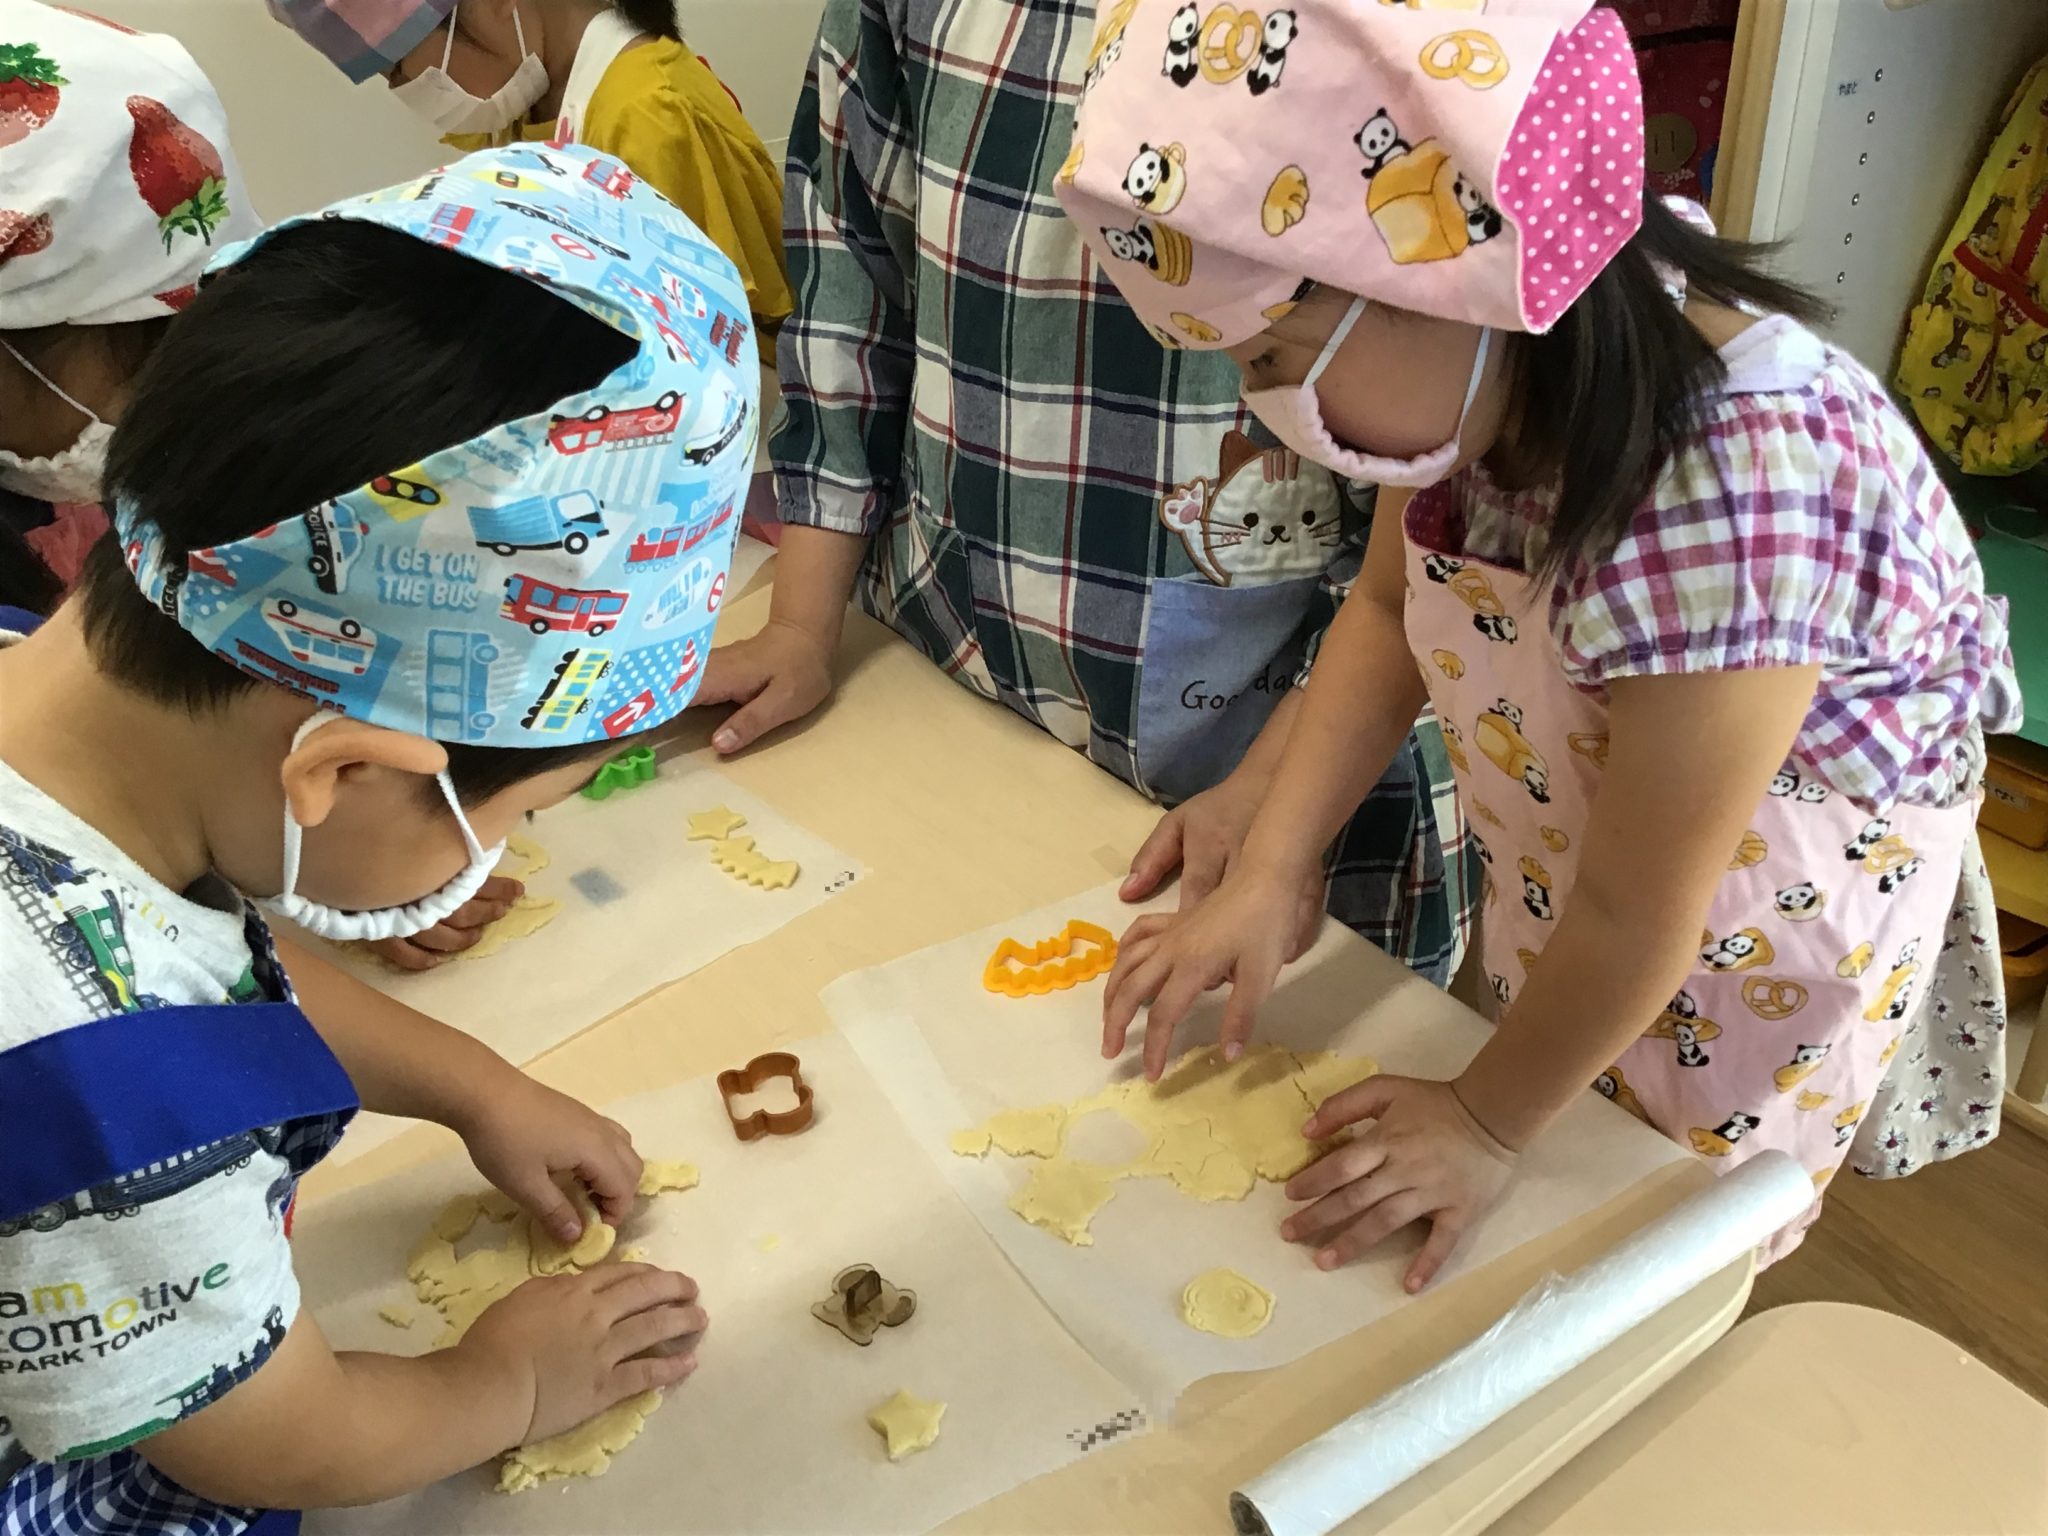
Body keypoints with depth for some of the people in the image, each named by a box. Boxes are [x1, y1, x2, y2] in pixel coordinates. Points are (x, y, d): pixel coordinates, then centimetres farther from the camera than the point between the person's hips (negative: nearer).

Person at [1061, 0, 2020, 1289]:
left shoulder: (1728, 499, -41)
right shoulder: (1491, 371, -20)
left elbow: (1640, 915, -30)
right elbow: (1387, 613, -3)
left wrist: (1490, 1124, -14)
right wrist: (1265, 880, -11)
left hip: (1769, 930, -5)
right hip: (1564, 891, 6)